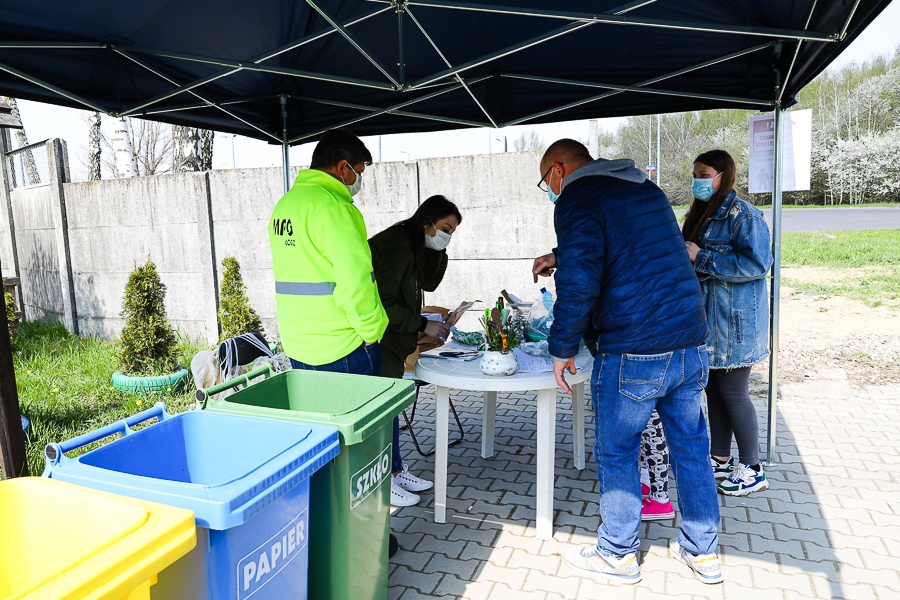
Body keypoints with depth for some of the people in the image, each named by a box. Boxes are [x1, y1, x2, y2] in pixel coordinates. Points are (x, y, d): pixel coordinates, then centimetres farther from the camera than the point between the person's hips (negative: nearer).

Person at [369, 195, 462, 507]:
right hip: (378, 339, -10)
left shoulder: (414, 247, 9)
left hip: (393, 340, 10)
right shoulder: (395, 246, -21)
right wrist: (424, 326, -17)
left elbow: (429, 283, 16)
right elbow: (383, 304, -24)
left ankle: (396, 471, 28)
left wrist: (439, 252, -1)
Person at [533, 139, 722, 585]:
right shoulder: (646, 189, 18)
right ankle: (703, 552, 33)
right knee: (691, 447, 18)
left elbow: (579, 283, -21)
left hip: (632, 354, -8)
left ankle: (617, 555, 25)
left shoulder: (578, 199, -9)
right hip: (690, 346, 8)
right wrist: (562, 258, 35)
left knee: (616, 454, 9)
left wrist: (562, 348, -10)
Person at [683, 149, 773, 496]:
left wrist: (701, 258, -22)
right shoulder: (702, 214, 14)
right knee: (714, 389, 15)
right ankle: (720, 460, 28)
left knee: (733, 391, 0)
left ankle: (752, 470, 15)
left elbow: (757, 263, -23)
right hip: (707, 318, 9)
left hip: (734, 322, -9)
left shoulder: (743, 215, -14)